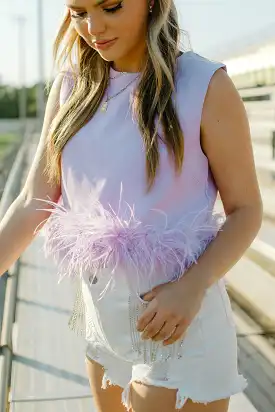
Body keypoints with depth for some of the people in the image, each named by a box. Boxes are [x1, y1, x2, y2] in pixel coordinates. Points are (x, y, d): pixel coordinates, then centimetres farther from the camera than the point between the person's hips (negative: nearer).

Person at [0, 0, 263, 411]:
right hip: (101, 314, 5)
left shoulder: (205, 87, -13)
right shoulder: (71, 86, 0)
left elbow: (245, 210, -9)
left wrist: (193, 287, -23)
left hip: (178, 321, -5)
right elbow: (34, 202, -1)